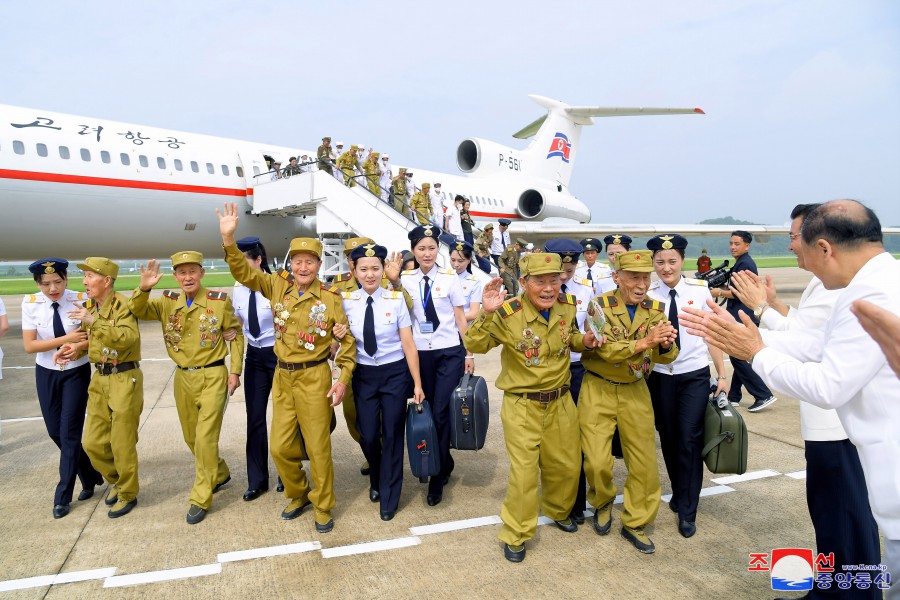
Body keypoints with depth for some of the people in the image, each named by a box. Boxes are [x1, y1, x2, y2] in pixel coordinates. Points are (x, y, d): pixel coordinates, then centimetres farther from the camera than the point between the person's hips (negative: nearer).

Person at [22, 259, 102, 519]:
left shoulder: (81, 301, -15)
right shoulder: (30, 303, -10)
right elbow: (29, 346, -12)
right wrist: (67, 339, -23)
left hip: (76, 372, -3)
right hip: (46, 373, 3)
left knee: (70, 432, -2)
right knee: (54, 431, 10)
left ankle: (63, 495, 13)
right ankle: (90, 476, 32)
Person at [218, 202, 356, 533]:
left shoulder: (330, 297, -9)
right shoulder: (279, 284, 2)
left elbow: (347, 340, -4)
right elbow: (244, 273, 1)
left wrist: (342, 379, -10)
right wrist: (228, 238, -14)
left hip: (314, 377, -4)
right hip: (282, 376, 4)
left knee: (318, 447, 4)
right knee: (280, 446, 11)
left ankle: (323, 508, 24)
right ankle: (298, 494, 37)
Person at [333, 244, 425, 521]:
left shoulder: (395, 299, -10)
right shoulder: (346, 300, -4)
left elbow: (408, 344, -8)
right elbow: (344, 341, 10)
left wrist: (417, 384, -8)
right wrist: (338, 335, -14)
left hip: (395, 373, -2)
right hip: (363, 374, 2)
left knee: (392, 435, 6)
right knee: (367, 436, 5)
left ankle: (389, 497, 29)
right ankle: (376, 479, 40)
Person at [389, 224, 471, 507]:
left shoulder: (449, 277, -3)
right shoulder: (406, 279, 3)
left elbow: (461, 317, 1)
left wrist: (468, 354, 0)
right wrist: (394, 281, -23)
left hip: (449, 353, -3)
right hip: (420, 354, 3)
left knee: (440, 413, -5)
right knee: (426, 412, 12)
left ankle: (437, 481, 10)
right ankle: (445, 464, 35)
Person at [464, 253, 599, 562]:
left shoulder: (568, 306, -5)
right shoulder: (508, 313, -21)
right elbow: (474, 346, -19)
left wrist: (583, 340, -8)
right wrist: (486, 313, -35)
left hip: (561, 402, 5)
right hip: (522, 407, -5)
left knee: (566, 465, 20)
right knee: (524, 471, 1)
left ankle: (558, 510, 51)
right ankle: (515, 536, 25)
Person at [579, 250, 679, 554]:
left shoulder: (655, 309, -1)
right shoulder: (600, 306, -13)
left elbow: (666, 356, -7)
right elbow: (606, 349, -23)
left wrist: (666, 345, -31)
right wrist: (645, 341, -36)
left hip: (635, 392, 4)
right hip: (599, 391, -3)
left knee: (645, 463, 6)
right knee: (597, 462, -4)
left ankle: (635, 523, 27)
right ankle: (603, 503, 29)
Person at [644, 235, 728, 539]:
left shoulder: (699, 289, -4)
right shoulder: (647, 295, -4)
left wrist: (722, 375, 2)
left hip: (695, 376, -1)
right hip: (660, 376, 1)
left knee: (690, 440, -3)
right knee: (668, 439, 12)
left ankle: (687, 511, 11)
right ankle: (680, 493, 35)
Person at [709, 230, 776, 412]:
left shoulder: (744, 264, -14)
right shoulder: (743, 263, 17)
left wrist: (719, 292, -11)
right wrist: (722, 288, 11)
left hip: (742, 318, -11)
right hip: (743, 317, 11)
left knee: (738, 357, -8)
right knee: (740, 357, 13)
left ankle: (764, 395, -4)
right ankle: (734, 397, 20)